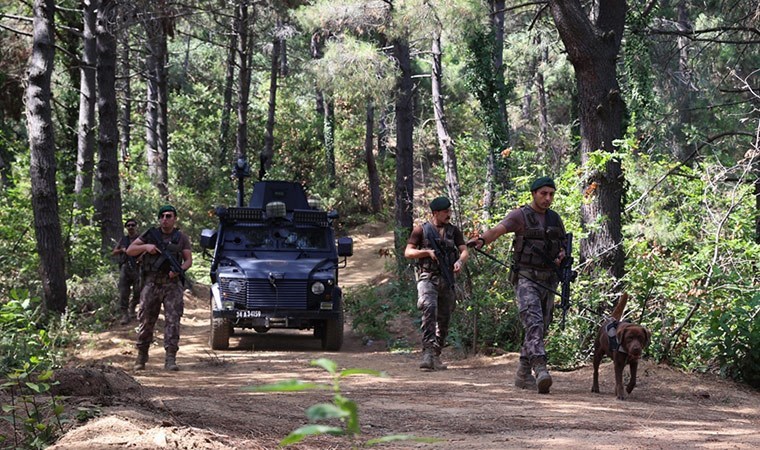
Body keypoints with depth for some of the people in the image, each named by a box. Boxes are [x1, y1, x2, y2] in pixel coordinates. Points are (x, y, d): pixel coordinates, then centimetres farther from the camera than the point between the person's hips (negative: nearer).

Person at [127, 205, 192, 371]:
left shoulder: (181, 238, 7)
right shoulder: (150, 234, 7)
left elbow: (188, 260, 5)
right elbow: (129, 251, 6)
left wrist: (179, 270, -15)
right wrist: (146, 247, -11)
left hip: (172, 284, 0)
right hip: (151, 284, 1)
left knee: (173, 320, -9)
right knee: (146, 322, 4)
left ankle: (170, 359, -11)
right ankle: (141, 356, 18)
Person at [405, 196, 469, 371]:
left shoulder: (453, 231, 13)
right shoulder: (421, 230, 4)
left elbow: (464, 250, 4)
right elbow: (408, 252, 2)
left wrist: (460, 261, -18)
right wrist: (427, 252, -12)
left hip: (446, 279, 4)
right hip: (427, 277, -4)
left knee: (444, 320, 6)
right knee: (429, 308, -27)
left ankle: (435, 356, 18)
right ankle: (428, 352, -33)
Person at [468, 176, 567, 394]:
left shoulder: (555, 219, 13)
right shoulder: (520, 216, -5)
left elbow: (564, 246, 24)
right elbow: (498, 229, -21)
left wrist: (561, 256, 0)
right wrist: (481, 240, -42)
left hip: (548, 280, 6)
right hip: (526, 278, -6)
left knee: (541, 328, 9)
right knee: (533, 322, -22)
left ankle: (523, 375, 20)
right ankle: (541, 371, -33)